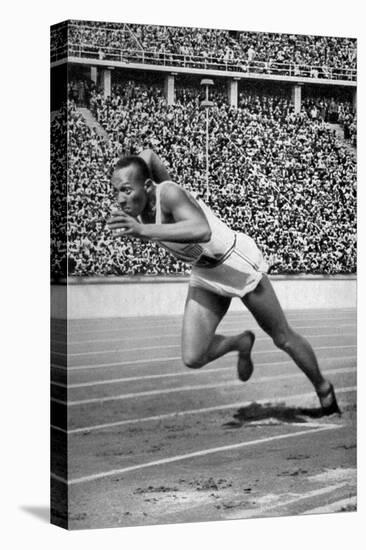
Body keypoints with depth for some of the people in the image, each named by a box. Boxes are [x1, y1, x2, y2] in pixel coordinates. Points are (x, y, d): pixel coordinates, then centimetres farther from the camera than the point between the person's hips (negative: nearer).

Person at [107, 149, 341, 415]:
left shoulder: (168, 193, -33)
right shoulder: (139, 204, -13)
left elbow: (202, 231, -54)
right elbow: (148, 154, 6)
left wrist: (143, 230, -58)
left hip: (238, 263, -7)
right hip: (204, 275, 7)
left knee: (283, 338, 11)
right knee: (193, 359, -5)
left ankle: (323, 389, 37)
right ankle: (241, 342, 25)